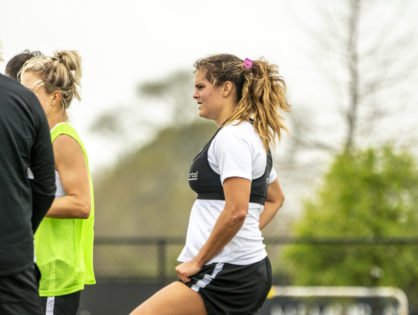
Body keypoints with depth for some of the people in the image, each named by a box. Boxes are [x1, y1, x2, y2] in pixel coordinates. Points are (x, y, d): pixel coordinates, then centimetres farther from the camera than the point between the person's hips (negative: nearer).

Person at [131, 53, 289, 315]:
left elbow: (236, 212, -23)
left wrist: (198, 260, -15)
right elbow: (276, 198, 32)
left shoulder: (231, 137, -13)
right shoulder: (254, 136, 18)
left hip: (227, 273, -10)